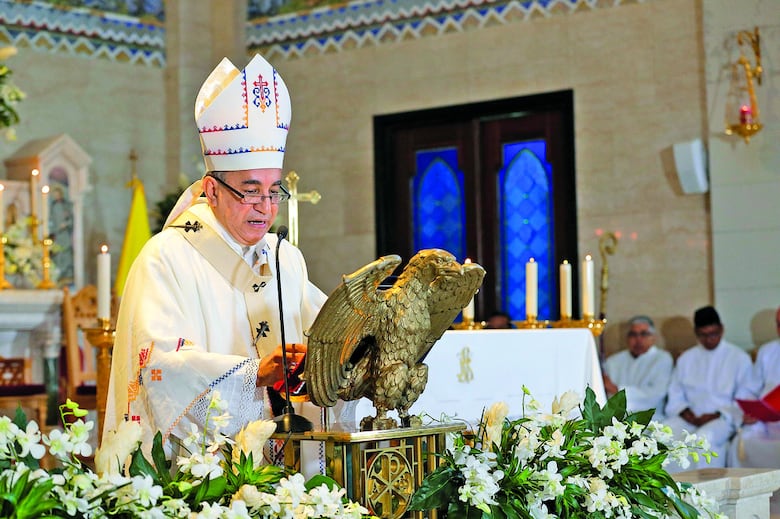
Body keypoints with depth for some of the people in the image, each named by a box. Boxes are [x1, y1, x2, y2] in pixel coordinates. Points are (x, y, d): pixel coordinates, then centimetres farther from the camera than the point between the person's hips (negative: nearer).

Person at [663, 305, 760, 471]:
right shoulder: (686, 358, 19)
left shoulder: (740, 358, 7)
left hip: (723, 418, -3)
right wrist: (686, 413, -6)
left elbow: (745, 401, 1)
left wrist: (717, 415, -12)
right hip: (691, 418, 3)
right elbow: (675, 396, 15)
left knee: (705, 436, -38)